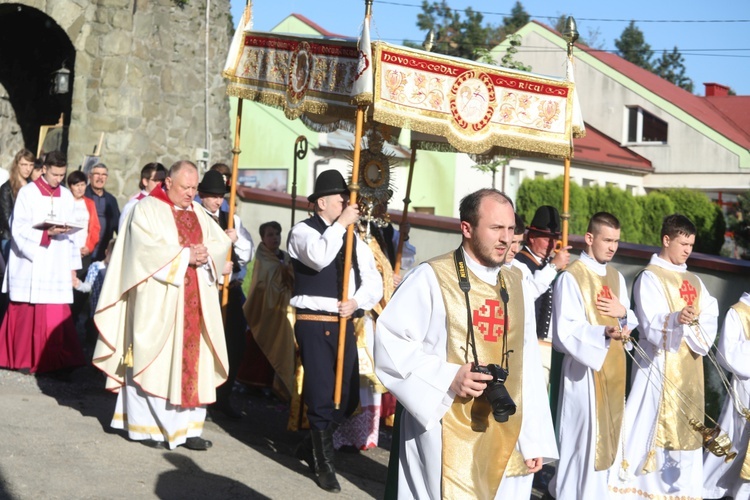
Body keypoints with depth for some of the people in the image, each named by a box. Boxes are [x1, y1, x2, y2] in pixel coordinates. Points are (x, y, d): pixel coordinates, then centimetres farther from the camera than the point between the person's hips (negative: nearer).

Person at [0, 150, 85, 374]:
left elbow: (71, 233, 12)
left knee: (57, 315, -2)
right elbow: (19, 229, -8)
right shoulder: (28, 193, -2)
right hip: (30, 265, -3)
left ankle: (56, 361, 2)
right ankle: (23, 360, 9)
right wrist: (46, 232, -21)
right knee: (28, 313, -1)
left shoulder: (66, 196, 11)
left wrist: (73, 265, 8)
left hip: (57, 266, 3)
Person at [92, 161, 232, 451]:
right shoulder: (147, 209, -1)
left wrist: (206, 253, -9)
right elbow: (146, 249, -14)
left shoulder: (198, 213, 18)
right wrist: (185, 255, -16)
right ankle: (145, 425, 5)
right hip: (158, 301, -6)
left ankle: (186, 426, 5)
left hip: (195, 302, 6)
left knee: (193, 360, 2)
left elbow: (221, 242, 12)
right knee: (154, 361, -4)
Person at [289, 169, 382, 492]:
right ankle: (324, 463, 14)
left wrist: (357, 302, -9)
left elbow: (374, 283, 10)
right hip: (314, 324, -6)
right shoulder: (303, 231, -2)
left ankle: (311, 447, 31)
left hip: (343, 325, 6)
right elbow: (319, 257, -26)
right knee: (322, 398, -4)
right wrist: (340, 224, -16)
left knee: (348, 398, 9)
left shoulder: (354, 239, 15)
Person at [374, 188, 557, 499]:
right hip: (445, 435, -5)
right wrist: (448, 377, -19)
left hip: (505, 437, 5)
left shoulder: (517, 285, 10)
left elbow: (528, 366, 8)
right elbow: (390, 342, -9)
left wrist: (535, 438, 5)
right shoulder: (432, 277, -8)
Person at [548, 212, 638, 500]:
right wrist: (604, 332, -31)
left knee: (608, 433, 14)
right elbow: (565, 331, -18)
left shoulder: (616, 276, 11)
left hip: (614, 367, 8)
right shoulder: (571, 278, -12)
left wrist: (623, 312, -8)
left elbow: (632, 321, 15)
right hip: (585, 367, -7)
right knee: (585, 435, -6)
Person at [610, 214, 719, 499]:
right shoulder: (650, 277, -6)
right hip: (659, 366, -7)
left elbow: (709, 318, 6)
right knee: (652, 423, -9)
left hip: (688, 368, 7)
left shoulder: (693, 281, 16)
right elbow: (651, 323, -18)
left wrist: (693, 323, -16)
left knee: (684, 428, 8)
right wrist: (676, 318, -37)